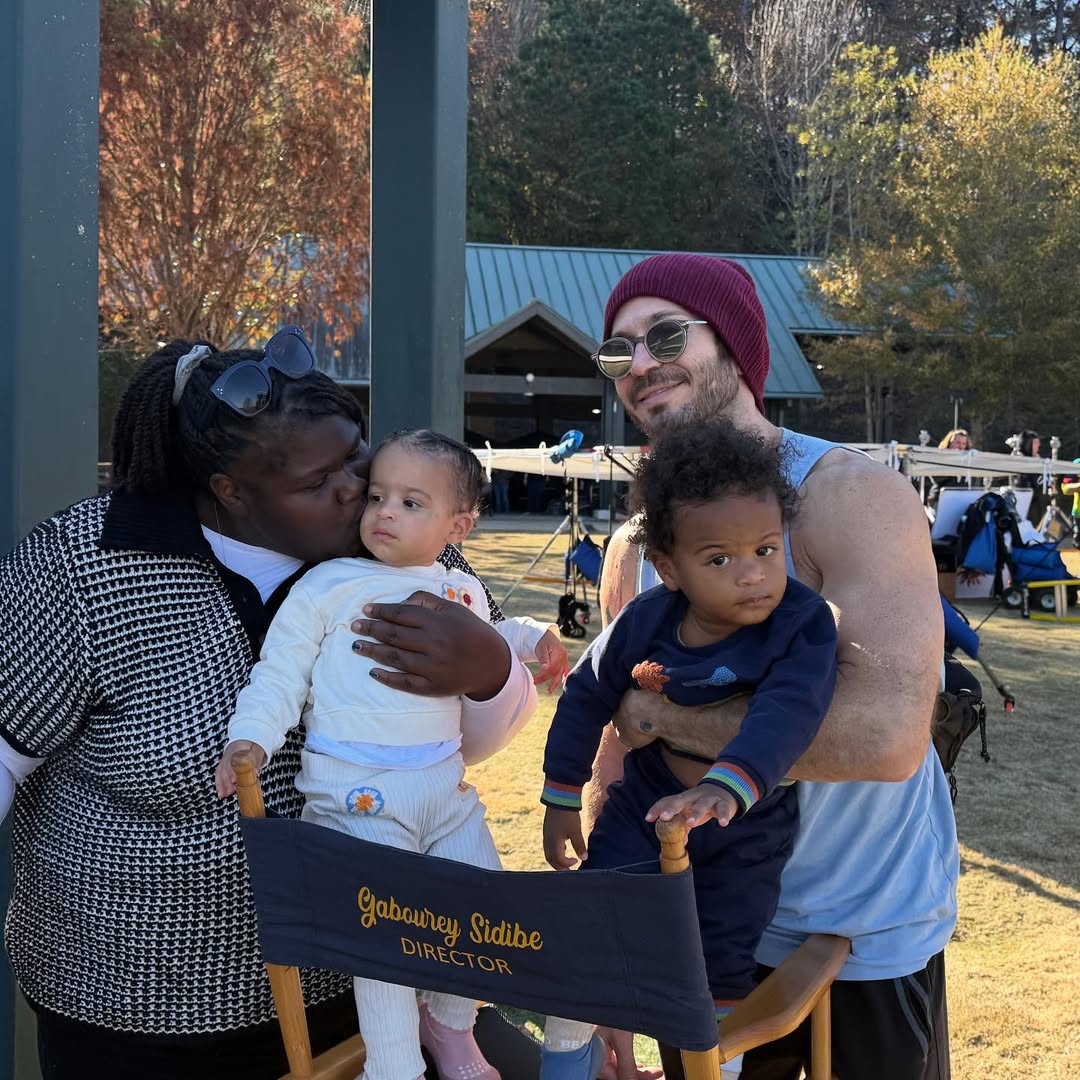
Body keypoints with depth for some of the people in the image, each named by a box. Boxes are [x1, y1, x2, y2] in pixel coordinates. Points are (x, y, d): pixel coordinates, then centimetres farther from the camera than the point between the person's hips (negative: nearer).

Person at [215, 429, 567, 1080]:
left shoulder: (463, 593, 13)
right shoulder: (329, 586, -1)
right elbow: (281, 671, -1)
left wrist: (533, 636, 16)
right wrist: (250, 737, -14)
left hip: (446, 784, 5)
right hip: (357, 792, -5)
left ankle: (449, 1024, 33)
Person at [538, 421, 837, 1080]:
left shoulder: (803, 624, -24)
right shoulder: (644, 620, -16)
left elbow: (788, 713, -39)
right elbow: (587, 697, -2)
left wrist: (727, 788, -55)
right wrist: (561, 799, 4)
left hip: (747, 831, -2)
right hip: (644, 805, 2)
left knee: (722, 965, 7)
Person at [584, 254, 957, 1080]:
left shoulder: (854, 498, -21)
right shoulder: (634, 548, -2)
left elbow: (887, 734, -33)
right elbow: (617, 749, 4)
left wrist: (664, 714, -26)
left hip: (871, 940, -5)